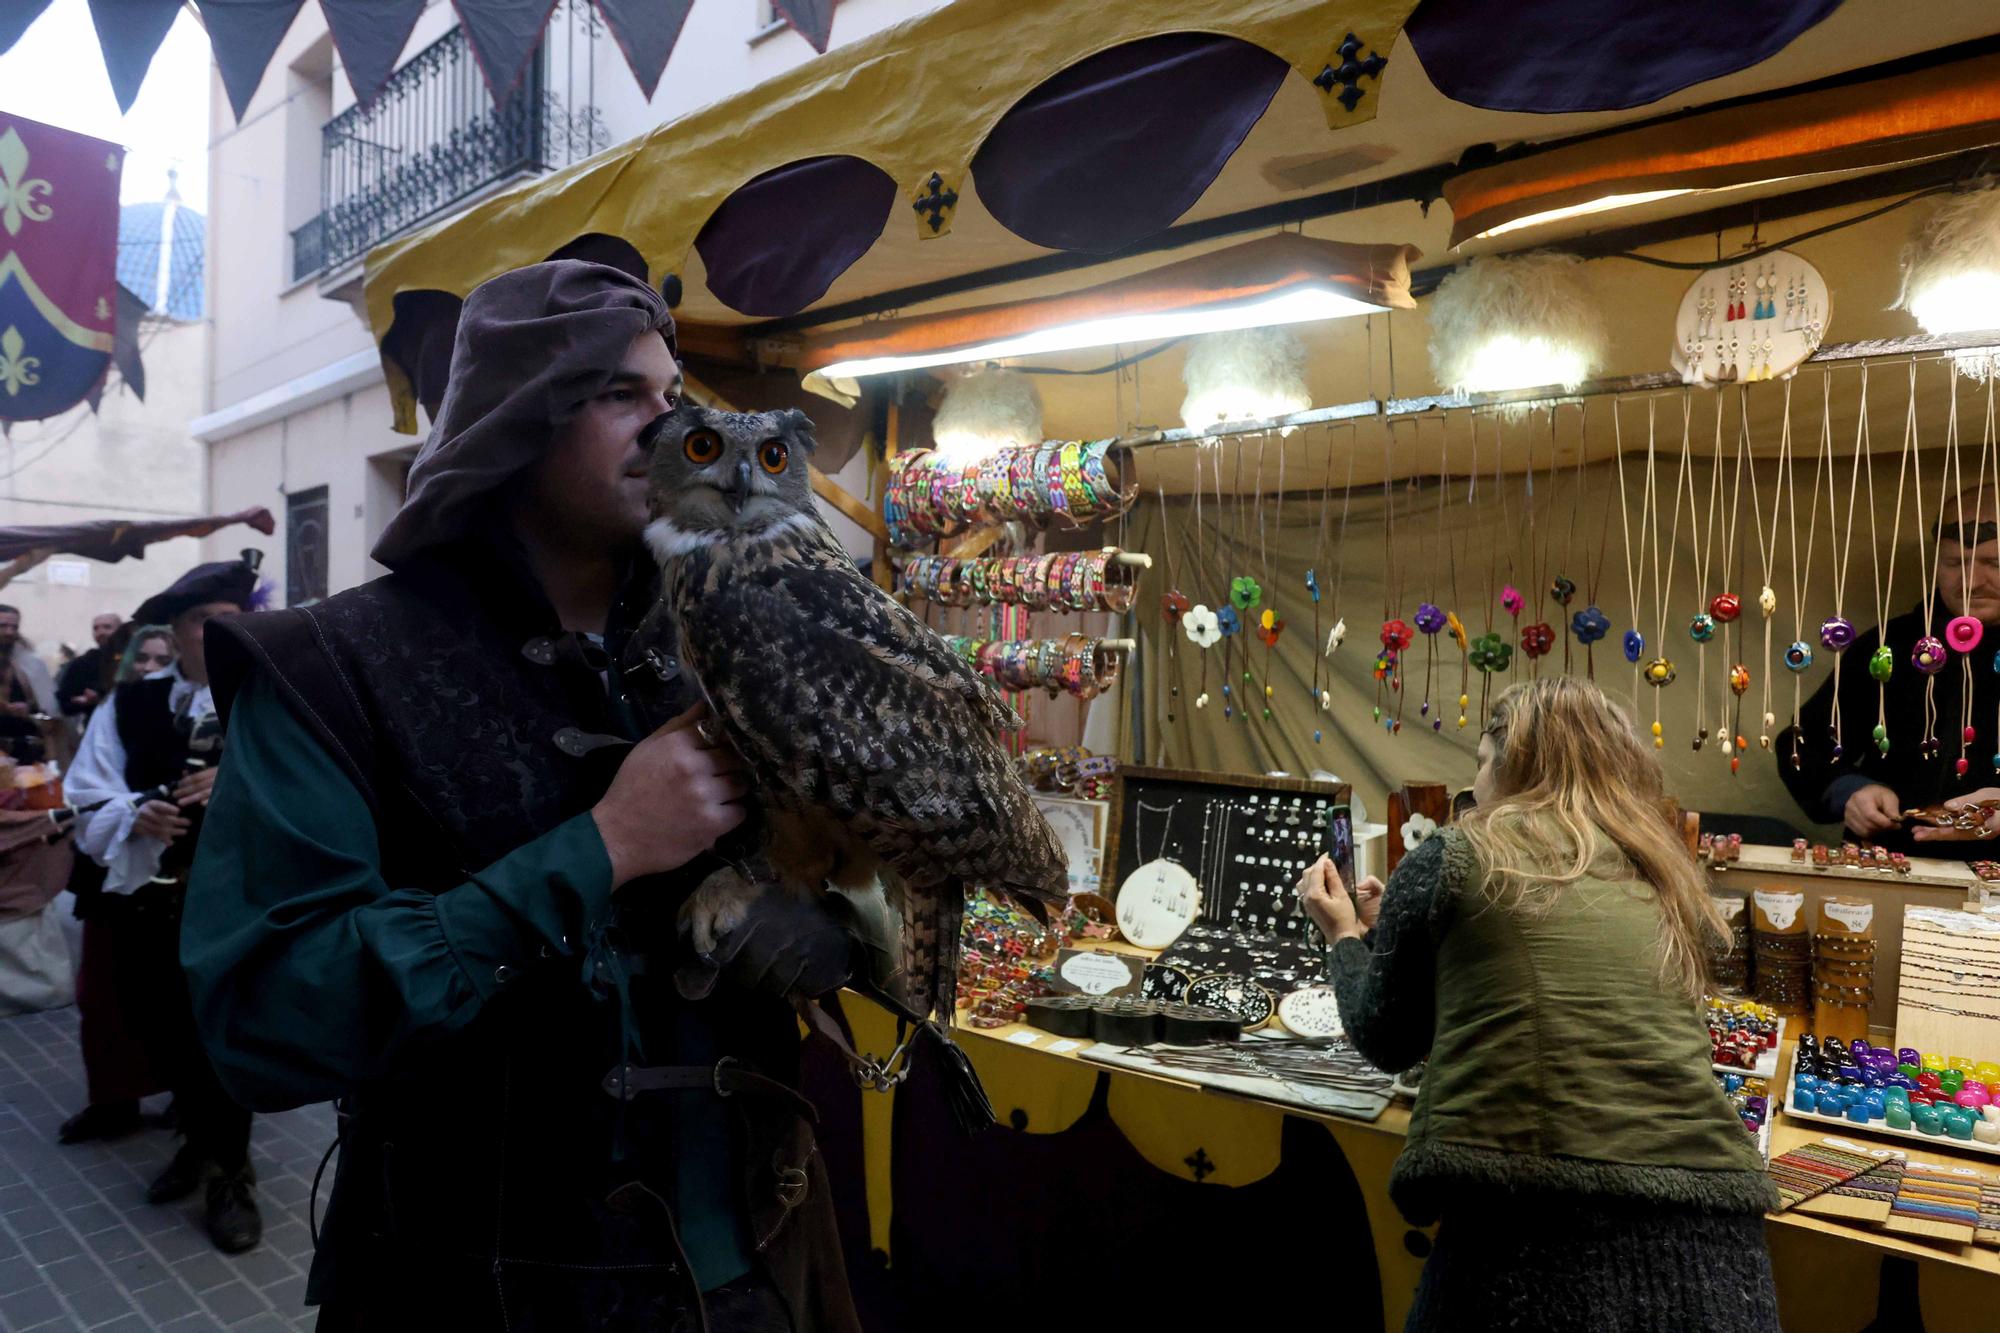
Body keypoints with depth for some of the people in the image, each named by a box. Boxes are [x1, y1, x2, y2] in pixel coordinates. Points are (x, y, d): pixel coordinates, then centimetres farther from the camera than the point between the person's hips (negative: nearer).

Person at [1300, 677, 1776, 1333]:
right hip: (1707, 1227, 5)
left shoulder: (1455, 856, 2)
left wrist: (1346, 936, 30)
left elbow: (1385, 1039, 11)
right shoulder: (1666, 880, 17)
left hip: (1534, 1230, -5)